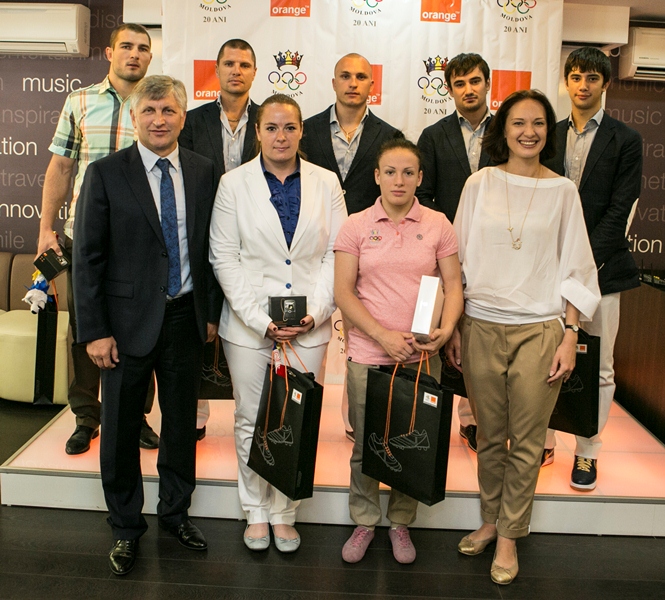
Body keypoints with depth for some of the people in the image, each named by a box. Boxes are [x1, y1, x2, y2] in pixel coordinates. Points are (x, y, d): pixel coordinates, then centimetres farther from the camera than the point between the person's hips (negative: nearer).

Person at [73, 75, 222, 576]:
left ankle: (176, 512, 37)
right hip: (129, 320, -2)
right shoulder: (106, 173, -6)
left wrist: (212, 311, 5)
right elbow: (88, 258, -7)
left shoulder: (203, 172, 3)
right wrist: (94, 331, -10)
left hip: (187, 316, 3)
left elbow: (211, 248, 8)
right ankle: (126, 526, 31)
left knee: (182, 421, 15)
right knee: (121, 427, 10)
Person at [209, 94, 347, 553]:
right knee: (252, 422, 8)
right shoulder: (234, 184, 1)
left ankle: (284, 512, 25)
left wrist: (315, 313, -9)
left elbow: (336, 254, 3)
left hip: (309, 326, 1)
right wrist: (262, 320, -11)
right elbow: (224, 259, -3)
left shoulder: (326, 183, 5)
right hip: (249, 324, -1)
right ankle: (257, 512, 27)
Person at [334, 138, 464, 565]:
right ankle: (365, 522, 29)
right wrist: (383, 336, -14)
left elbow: (454, 285, 4)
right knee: (365, 443, 9)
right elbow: (343, 292, -3)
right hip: (368, 353, 0)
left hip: (422, 355, 1)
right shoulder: (357, 225, 1)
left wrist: (446, 329, -15)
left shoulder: (438, 225, 3)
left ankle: (401, 522, 30)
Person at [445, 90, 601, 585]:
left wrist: (570, 335, -2)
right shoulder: (480, 184, 3)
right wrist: (453, 327, 3)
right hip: (481, 326, 1)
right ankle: (490, 520, 31)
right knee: (490, 436, 12)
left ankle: (510, 534, 22)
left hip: (539, 329, 0)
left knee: (526, 442, 5)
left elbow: (575, 269, 4)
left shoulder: (563, 191, 3)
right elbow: (460, 260, 6)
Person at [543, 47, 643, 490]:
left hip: (600, 266, -2)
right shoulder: (549, 137, 12)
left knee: (598, 368, 4)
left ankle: (588, 453, 17)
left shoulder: (625, 141, 2)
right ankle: (544, 442, 21)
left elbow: (619, 211, -6)